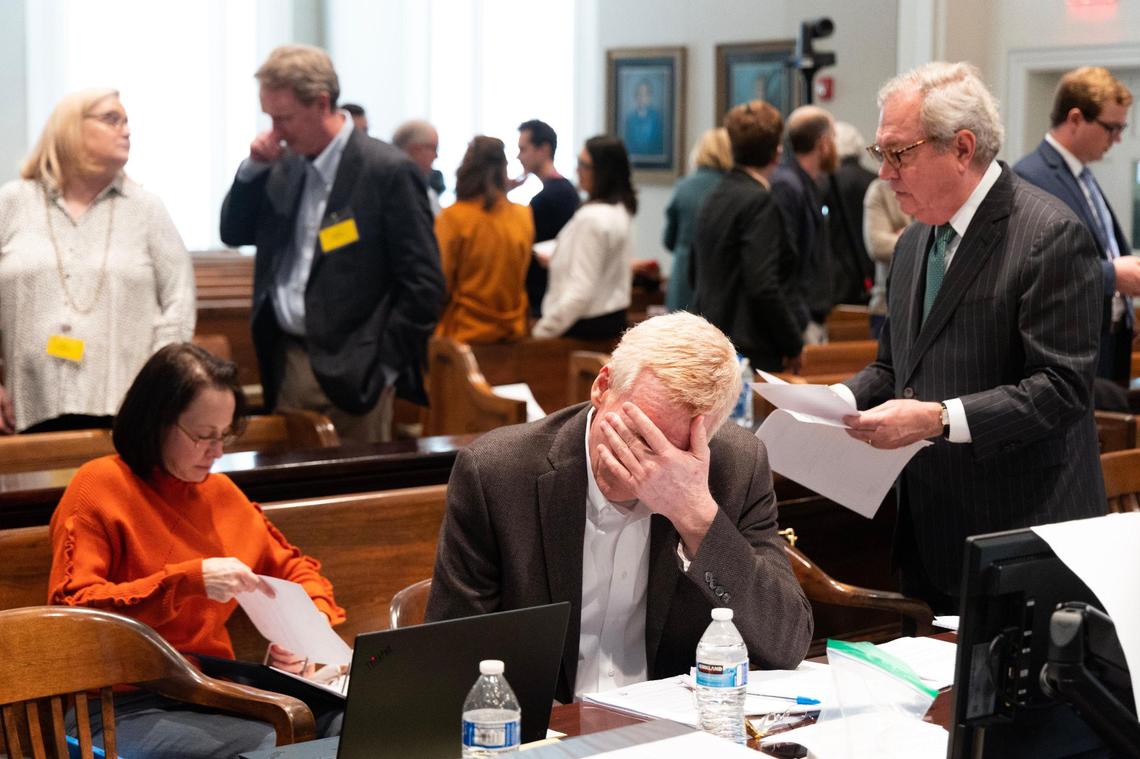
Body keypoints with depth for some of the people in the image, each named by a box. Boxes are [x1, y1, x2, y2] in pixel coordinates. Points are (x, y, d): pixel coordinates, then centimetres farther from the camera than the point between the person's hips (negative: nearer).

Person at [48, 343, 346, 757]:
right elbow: (71, 609, -12)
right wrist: (189, 579, -20)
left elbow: (295, 568, 25)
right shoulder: (99, 486, -3)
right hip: (128, 709, -6)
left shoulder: (221, 491, 14)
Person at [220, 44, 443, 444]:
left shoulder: (388, 171, -12)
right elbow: (234, 234, 16)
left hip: (349, 373, -6)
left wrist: (382, 363, -13)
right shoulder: (287, 167, 9)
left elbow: (424, 285, -12)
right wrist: (254, 168, 0)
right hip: (288, 362, 6)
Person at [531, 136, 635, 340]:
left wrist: (542, 330, -18)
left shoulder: (592, 218, -20)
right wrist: (554, 259, 20)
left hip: (587, 326, -10)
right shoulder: (620, 212, 9)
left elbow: (580, 291, -22)